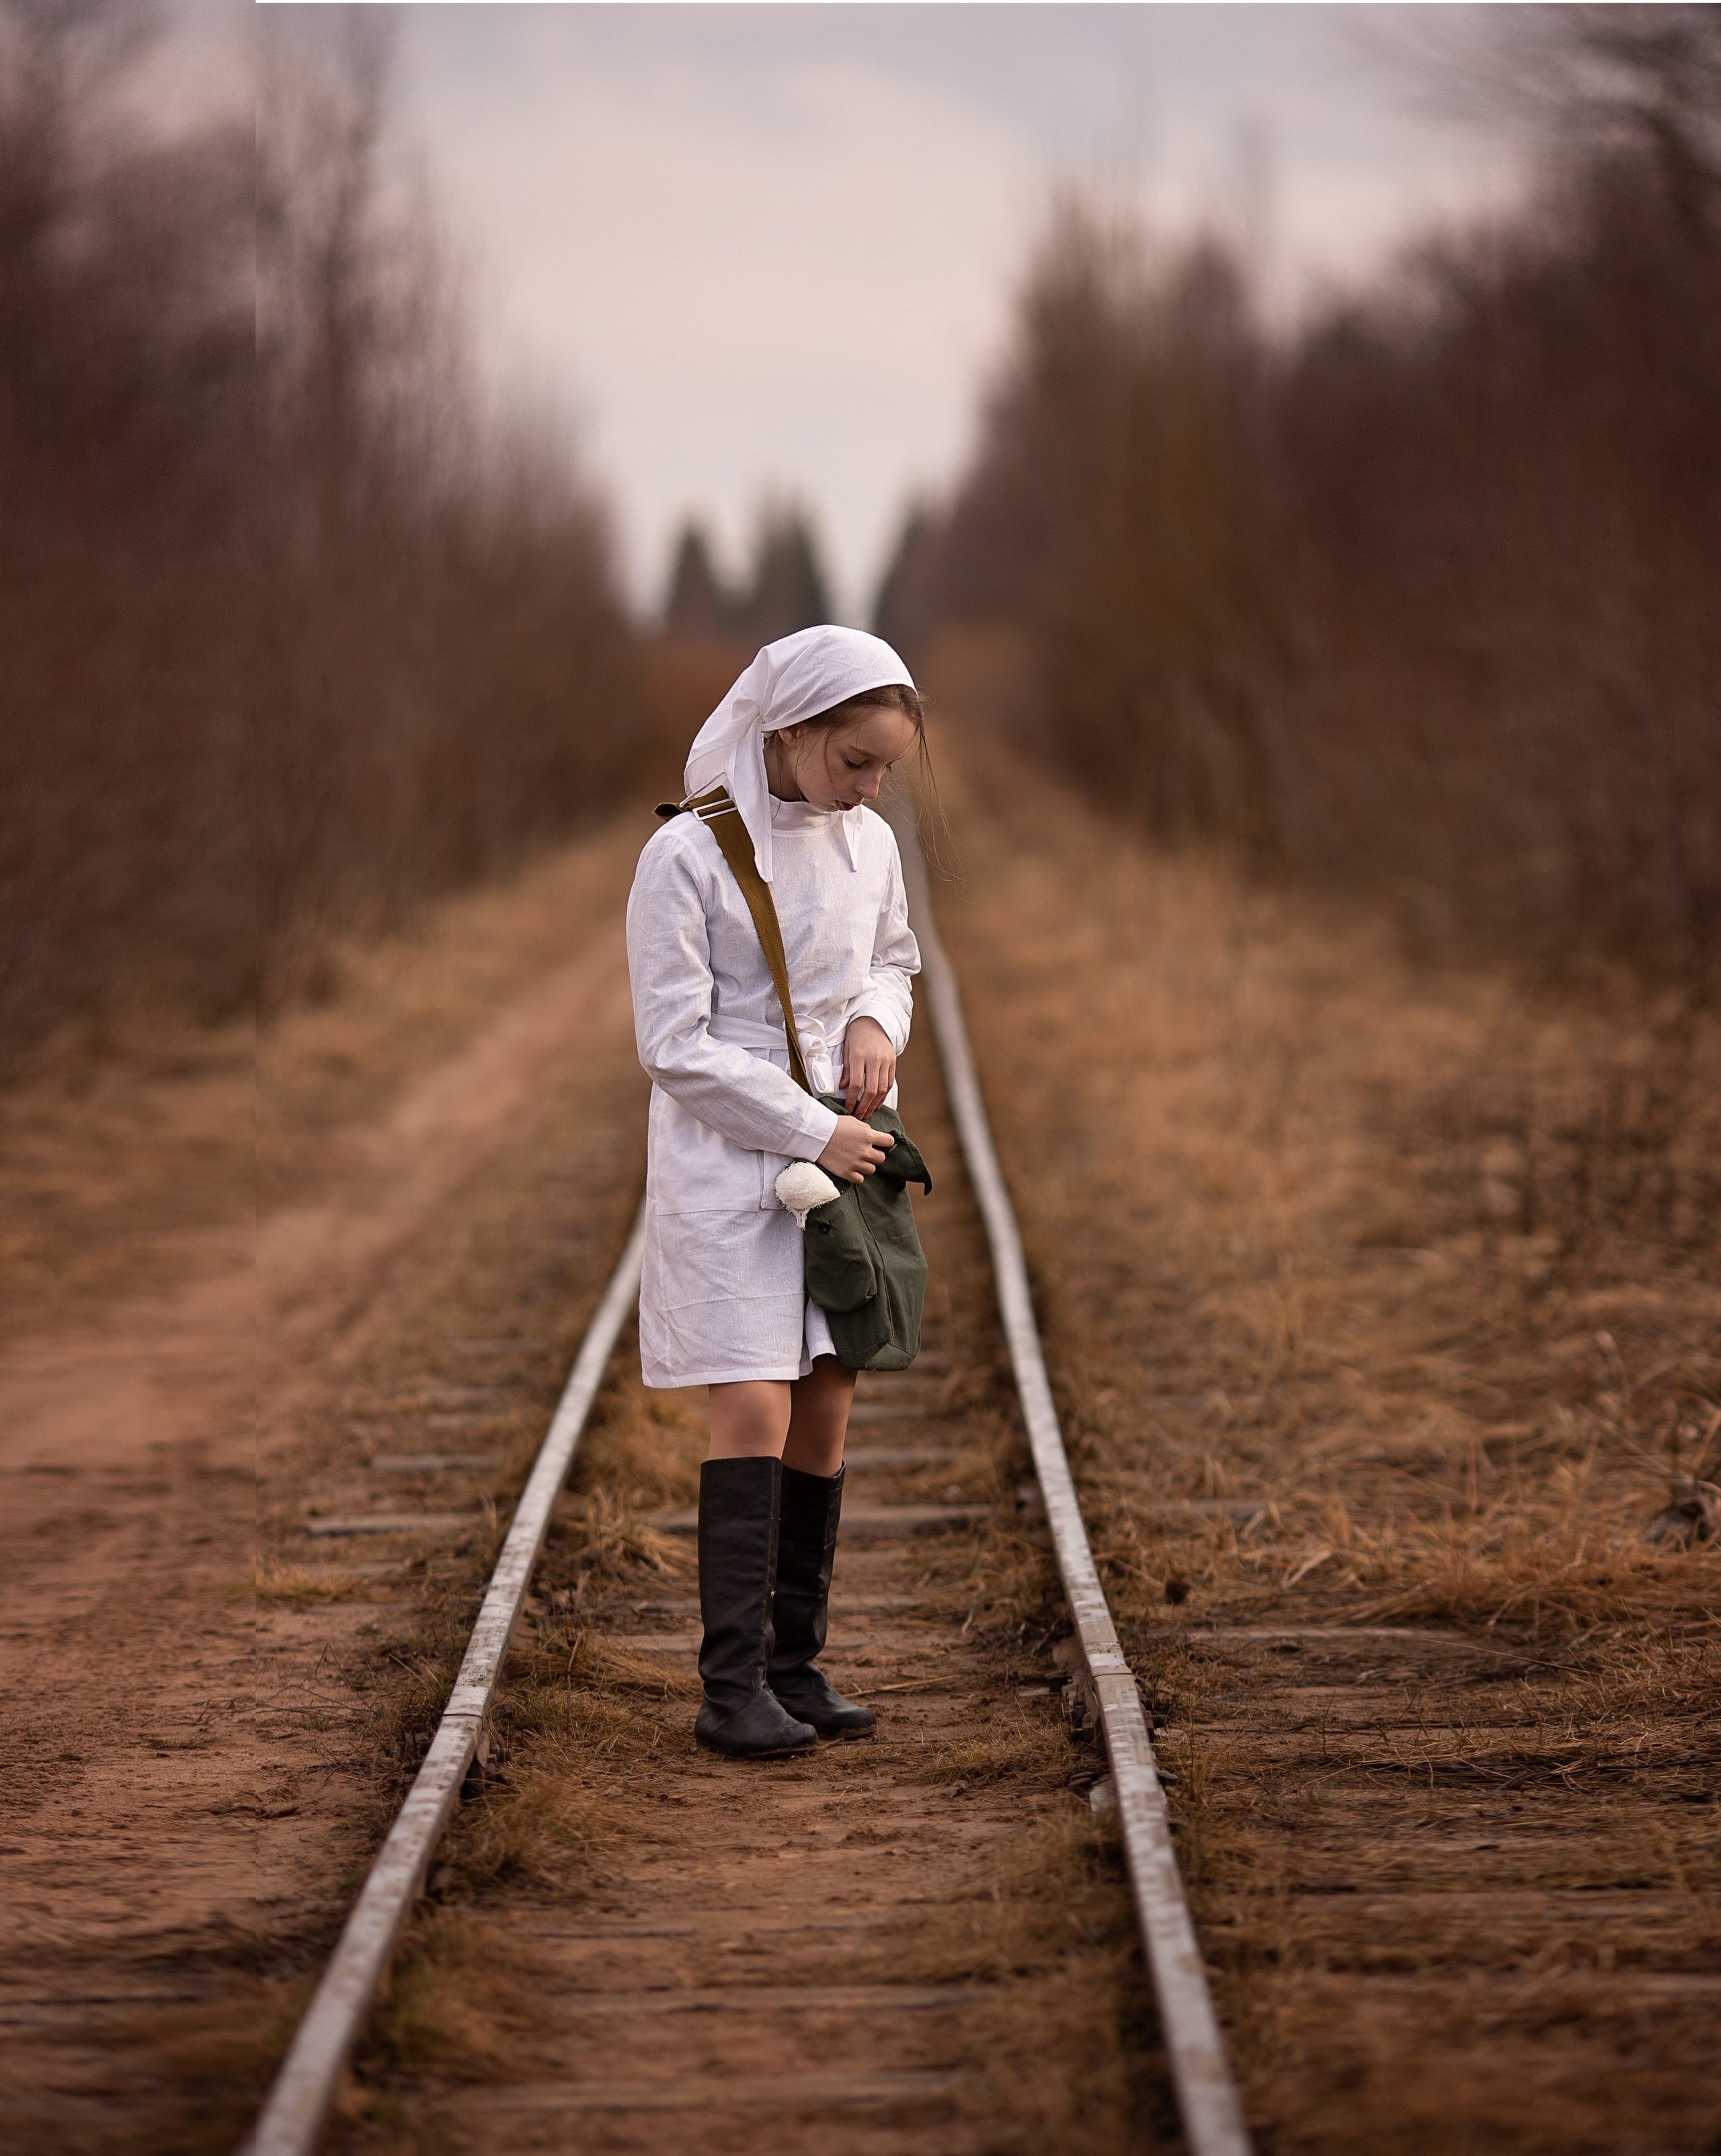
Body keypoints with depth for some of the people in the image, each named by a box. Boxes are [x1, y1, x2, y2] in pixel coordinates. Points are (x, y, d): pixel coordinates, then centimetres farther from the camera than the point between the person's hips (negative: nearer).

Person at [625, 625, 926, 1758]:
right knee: (755, 1407, -13)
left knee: (827, 1409, 5)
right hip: (728, 1163, -6)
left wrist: (878, 1021, -1)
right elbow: (676, 1046, -13)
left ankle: (799, 1664, 13)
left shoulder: (868, 843, 5)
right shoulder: (688, 857, -13)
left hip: (844, 1152, 6)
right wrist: (813, 1133, -14)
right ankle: (732, 1683, -9)